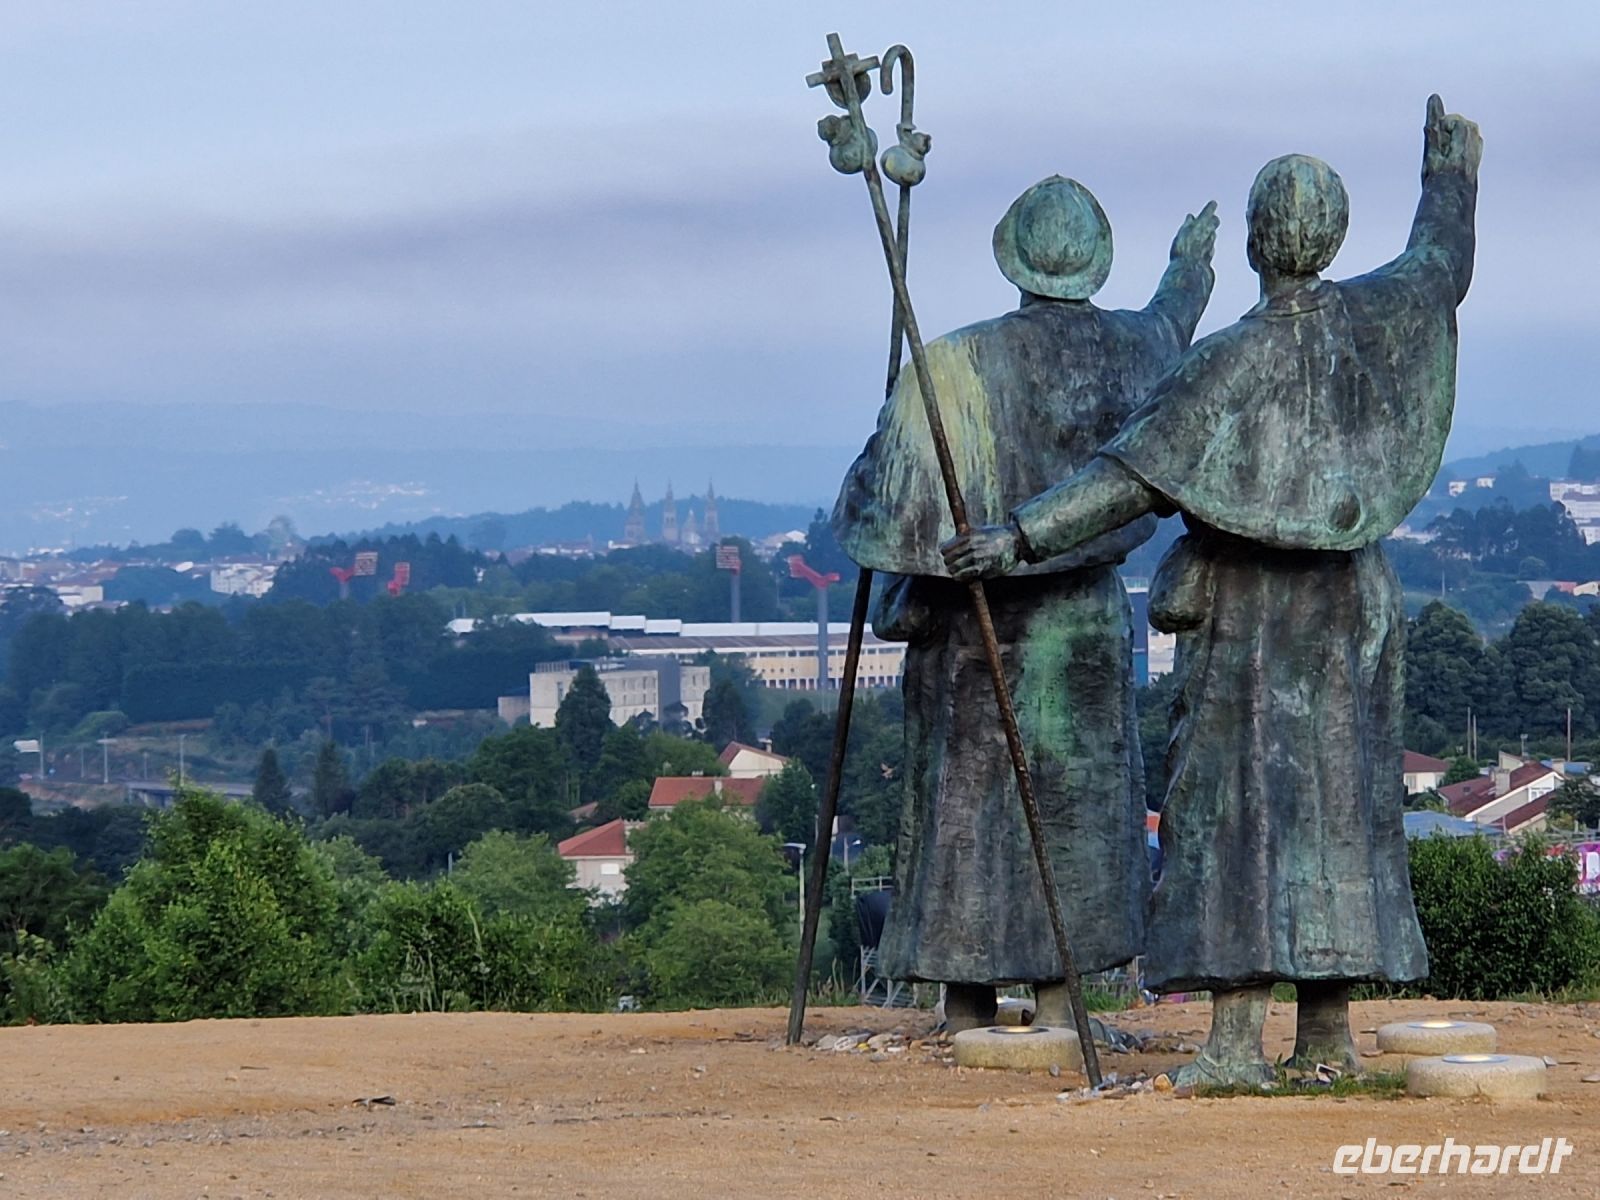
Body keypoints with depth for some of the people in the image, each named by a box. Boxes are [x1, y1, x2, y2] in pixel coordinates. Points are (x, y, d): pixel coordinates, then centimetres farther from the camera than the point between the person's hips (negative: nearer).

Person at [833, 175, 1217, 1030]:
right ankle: (1057, 997, 6)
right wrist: (1189, 273, 46)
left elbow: (889, 488, -16)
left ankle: (968, 1004, 7)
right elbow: (1168, 329, 24)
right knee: (1073, 790, 8)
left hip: (976, 616, -2)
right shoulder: (1130, 348, -2)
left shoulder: (960, 366, -15)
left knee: (972, 788, 5)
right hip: (1084, 618, 2)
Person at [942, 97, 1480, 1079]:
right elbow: (1442, 267, 21)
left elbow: (1134, 478, -23)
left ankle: (1238, 1036, -13)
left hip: (1245, 610, -5)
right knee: (1339, 802, 10)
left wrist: (1024, 537, -24)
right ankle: (1330, 1029, 12)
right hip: (1348, 606, 6)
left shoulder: (1232, 362, -17)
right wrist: (1452, 177, 39)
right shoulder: (1375, 322, -2)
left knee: (1236, 804, -6)